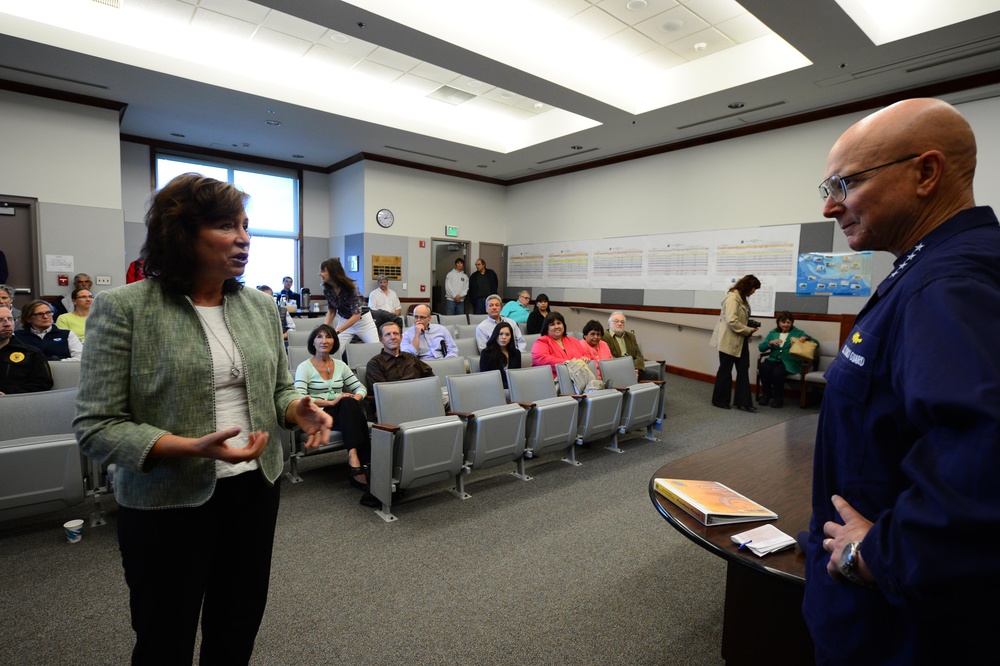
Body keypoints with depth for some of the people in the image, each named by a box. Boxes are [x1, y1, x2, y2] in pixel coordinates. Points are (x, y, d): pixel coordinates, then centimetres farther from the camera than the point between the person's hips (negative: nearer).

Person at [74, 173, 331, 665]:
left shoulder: (260, 306, 2)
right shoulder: (123, 308, -12)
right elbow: (96, 424, -13)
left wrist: (298, 410, -12)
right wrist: (191, 448, -27)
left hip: (256, 488, 4)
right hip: (168, 503, -4)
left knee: (239, 625, 22)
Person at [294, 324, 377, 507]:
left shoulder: (340, 365, 16)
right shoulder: (304, 367, 1)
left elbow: (361, 387, 14)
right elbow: (299, 397, -15)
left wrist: (355, 398, -10)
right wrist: (331, 402, -23)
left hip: (345, 414, 4)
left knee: (350, 404, -33)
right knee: (348, 405, -35)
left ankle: (356, 462, -43)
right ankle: (360, 469, -45)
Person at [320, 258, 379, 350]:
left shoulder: (351, 287, -26)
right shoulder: (327, 289, -10)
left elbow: (356, 315, -28)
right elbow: (331, 310, 5)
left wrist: (336, 331, -33)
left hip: (362, 320, -4)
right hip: (344, 321, 4)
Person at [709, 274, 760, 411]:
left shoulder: (742, 298, 13)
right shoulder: (732, 297, -19)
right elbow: (732, 321, -26)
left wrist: (750, 324, 3)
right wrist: (748, 330, -18)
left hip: (740, 341, 10)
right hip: (729, 341, -9)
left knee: (743, 370, 7)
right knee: (725, 371, 4)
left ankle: (743, 402, 13)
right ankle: (720, 400, 18)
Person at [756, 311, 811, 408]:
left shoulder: (798, 333, 13)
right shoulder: (773, 333, 19)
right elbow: (761, 347, 9)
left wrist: (806, 338, -13)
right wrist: (770, 343, -10)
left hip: (789, 362, -2)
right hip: (774, 359, 3)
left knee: (777, 372, -33)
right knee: (763, 367, -31)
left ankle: (778, 398, -11)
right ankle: (766, 394, -11)